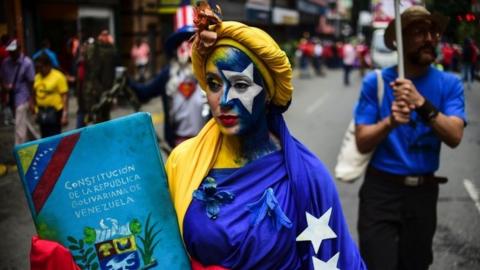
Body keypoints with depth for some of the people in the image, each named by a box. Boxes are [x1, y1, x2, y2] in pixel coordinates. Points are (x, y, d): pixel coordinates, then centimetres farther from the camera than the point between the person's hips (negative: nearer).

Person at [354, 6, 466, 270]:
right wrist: (390, 122, -29)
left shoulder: (449, 84, -2)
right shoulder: (375, 82, -7)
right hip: (380, 190, -2)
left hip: (423, 192, 3)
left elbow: (454, 137, -17)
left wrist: (422, 104, -31)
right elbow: (362, 143, -10)